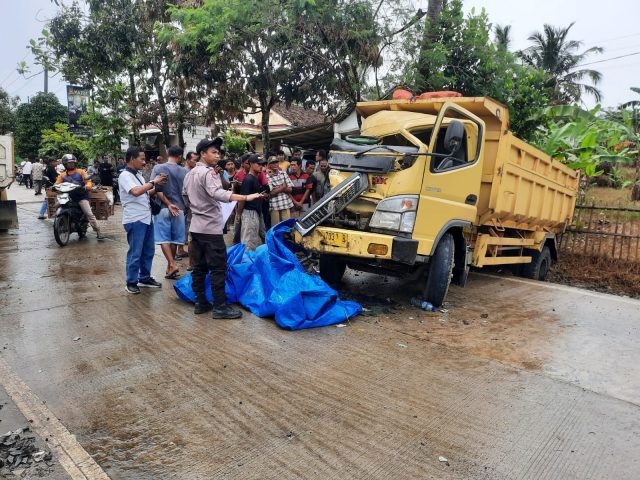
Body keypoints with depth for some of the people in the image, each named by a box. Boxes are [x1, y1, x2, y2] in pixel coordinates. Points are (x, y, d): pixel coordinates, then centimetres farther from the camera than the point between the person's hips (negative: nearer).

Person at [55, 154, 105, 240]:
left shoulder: (80, 172, 10)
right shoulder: (62, 175, 18)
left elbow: (89, 181, 1)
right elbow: (57, 184, 10)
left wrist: (87, 186, -21)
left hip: (81, 196, -3)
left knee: (89, 214, -15)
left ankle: (98, 232, -15)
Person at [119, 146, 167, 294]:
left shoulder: (138, 175, 15)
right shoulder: (125, 176, -13)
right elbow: (136, 192, -28)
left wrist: (157, 186, 6)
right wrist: (153, 182, -20)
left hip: (146, 218, 9)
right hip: (134, 220, -9)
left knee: (149, 250, 15)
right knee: (135, 253, -2)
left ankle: (144, 278, 27)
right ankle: (131, 282, 10)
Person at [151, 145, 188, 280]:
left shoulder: (158, 168, -2)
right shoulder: (184, 171, 0)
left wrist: (168, 204, -10)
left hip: (162, 208, -2)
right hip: (179, 208, 2)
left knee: (163, 238, 2)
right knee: (174, 238, 10)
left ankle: (172, 264, -11)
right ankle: (170, 267, 18)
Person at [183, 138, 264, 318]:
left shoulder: (189, 174, 13)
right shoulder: (208, 172, -15)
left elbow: (185, 195, 25)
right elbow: (217, 193, -33)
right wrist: (246, 197, -41)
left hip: (196, 226, 9)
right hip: (210, 227, -9)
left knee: (199, 267, 11)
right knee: (218, 268, -5)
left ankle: (200, 302, 16)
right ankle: (219, 306, -4)